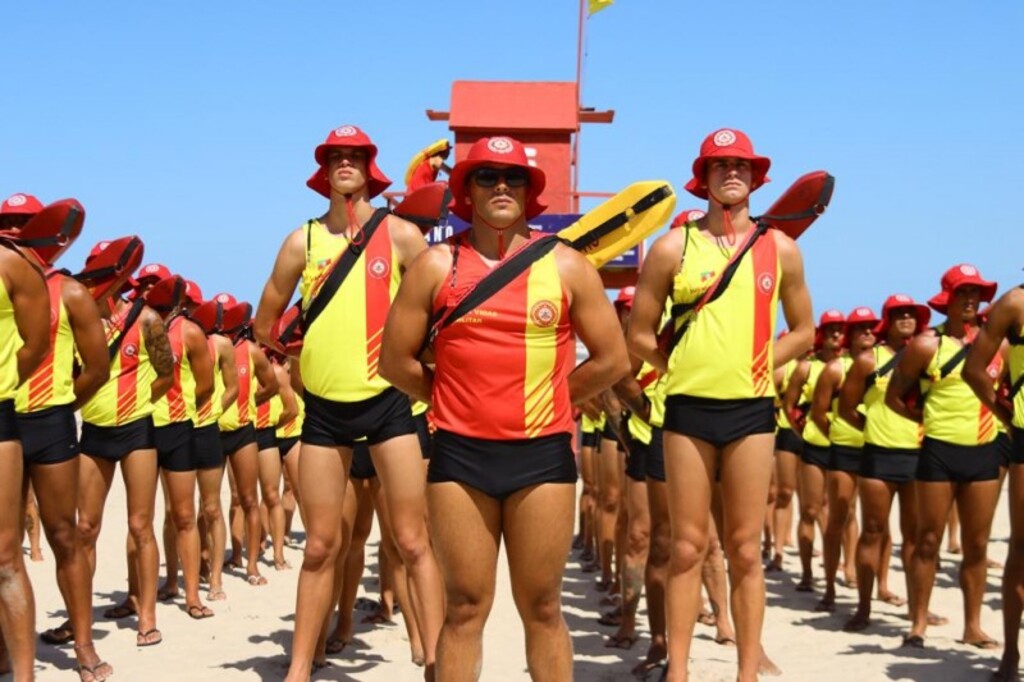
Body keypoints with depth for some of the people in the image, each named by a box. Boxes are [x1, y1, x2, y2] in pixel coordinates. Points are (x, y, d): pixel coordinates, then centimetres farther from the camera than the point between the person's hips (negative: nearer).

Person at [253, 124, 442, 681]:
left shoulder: (400, 234, -2)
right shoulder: (303, 241, 5)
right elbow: (265, 323, 13)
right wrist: (306, 356, 9)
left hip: (388, 400, -2)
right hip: (324, 406, 2)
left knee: (412, 541, -3)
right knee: (320, 546, 7)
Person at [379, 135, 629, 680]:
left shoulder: (566, 266, 4)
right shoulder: (436, 266, 3)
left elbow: (612, 359, 7)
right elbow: (396, 359, 6)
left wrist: (548, 401, 8)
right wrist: (453, 399, 8)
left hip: (543, 452, 0)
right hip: (460, 452, 0)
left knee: (542, 607, 6)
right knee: (465, 605, 4)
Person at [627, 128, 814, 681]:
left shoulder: (781, 249, 6)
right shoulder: (673, 248, 1)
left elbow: (802, 332, 14)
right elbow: (640, 334, 5)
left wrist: (753, 364, 4)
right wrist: (684, 367, 0)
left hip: (751, 409, 1)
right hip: (688, 407, -1)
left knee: (745, 550, 4)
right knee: (688, 548, 3)